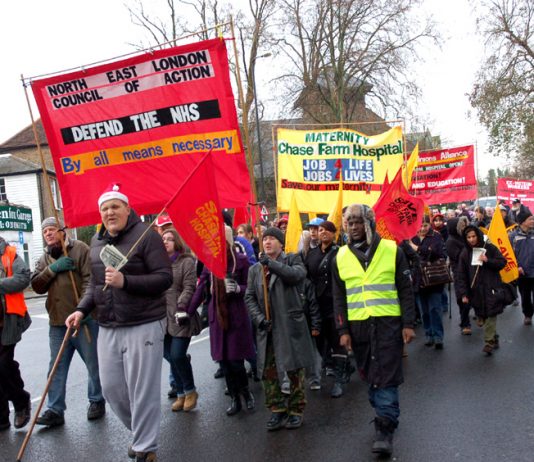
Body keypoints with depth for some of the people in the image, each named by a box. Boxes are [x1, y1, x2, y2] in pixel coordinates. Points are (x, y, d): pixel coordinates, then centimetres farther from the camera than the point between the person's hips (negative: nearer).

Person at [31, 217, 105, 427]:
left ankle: (96, 401, 22)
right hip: (57, 321, 5)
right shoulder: (45, 258, 16)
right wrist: (53, 269, -11)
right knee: (57, 367, 7)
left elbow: (90, 279, -11)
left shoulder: (79, 248, -4)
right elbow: (36, 285, 5)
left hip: (84, 318, -5)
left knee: (93, 363, 6)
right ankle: (55, 410, 12)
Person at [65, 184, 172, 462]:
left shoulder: (146, 236, -10)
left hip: (144, 325, -7)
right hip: (108, 327, 7)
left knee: (142, 391, -2)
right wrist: (82, 309, 7)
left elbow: (164, 278, -14)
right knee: (111, 388, 12)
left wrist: (125, 281, -23)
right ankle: (141, 431, 37)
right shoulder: (96, 242, 12)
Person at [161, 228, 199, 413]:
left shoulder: (186, 261, -2)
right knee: (169, 356, 7)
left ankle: (190, 391, 13)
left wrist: (181, 306, -21)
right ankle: (180, 393, 23)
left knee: (177, 355, -10)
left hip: (180, 317, -5)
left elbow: (189, 288, -9)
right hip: (163, 317, 5)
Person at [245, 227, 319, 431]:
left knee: (294, 368, 1)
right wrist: (259, 318, -5)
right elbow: (249, 297, 10)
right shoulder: (255, 269, 15)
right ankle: (277, 411, 17)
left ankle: (296, 411, 16)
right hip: (267, 328, 4)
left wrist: (272, 264, -21)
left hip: (290, 325, -3)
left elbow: (298, 274, -17)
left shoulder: (292, 259, 5)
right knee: (268, 371, 4)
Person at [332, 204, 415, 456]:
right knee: (370, 376, 12)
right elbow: (338, 297, 7)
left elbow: (406, 290, 1)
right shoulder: (341, 256, 5)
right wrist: (343, 330, 2)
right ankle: (386, 415, 30)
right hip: (358, 326, 3)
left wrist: (408, 324, -4)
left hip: (388, 323, -3)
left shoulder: (391, 250, -1)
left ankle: (384, 430, 2)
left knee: (386, 377, -4)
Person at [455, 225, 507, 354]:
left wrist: (487, 260, -15)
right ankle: (494, 338, 21)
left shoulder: (489, 248, -1)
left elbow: (503, 262, 2)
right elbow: (461, 275, 3)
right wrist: (463, 294, -3)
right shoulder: (465, 253, 4)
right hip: (475, 291, 3)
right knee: (482, 316, 5)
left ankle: (489, 342, -3)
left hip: (491, 289, -3)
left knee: (490, 315, -9)